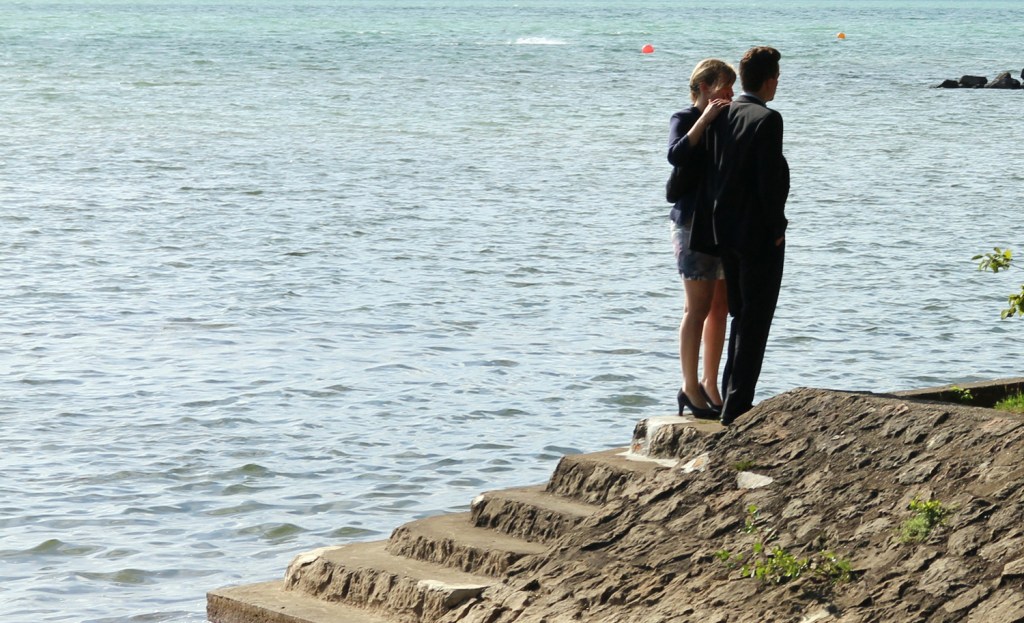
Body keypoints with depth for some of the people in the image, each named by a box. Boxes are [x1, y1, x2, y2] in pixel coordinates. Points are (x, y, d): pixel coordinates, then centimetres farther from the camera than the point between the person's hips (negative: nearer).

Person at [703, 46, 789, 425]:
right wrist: (777, 228, -9)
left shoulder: (721, 117, 6)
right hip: (759, 234, -7)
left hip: (725, 232, 7)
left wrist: (718, 223, 15)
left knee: (741, 316, 18)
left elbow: (711, 173, 9)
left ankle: (732, 398, 21)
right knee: (756, 321, -1)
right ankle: (737, 406, -3)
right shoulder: (767, 119, -15)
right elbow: (770, 180, -19)